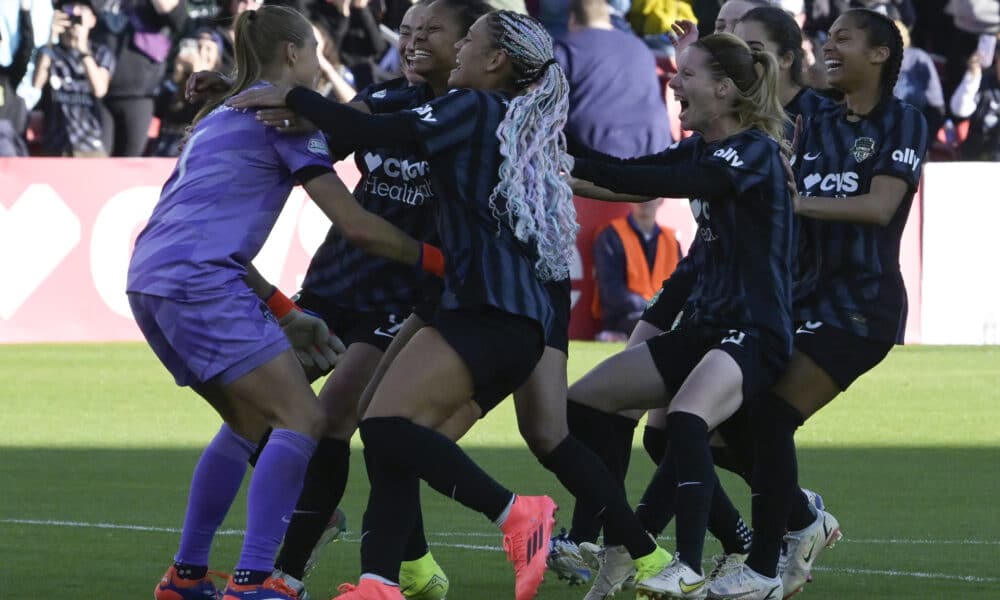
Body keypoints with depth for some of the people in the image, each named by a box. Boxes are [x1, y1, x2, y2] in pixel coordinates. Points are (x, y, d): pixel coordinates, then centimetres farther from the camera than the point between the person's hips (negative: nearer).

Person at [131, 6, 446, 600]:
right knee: (301, 418, -9)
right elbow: (357, 225, -6)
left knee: (250, 418, 22)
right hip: (200, 281, -9)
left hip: (151, 279, 9)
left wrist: (284, 316, 28)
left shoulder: (221, 117, 27)